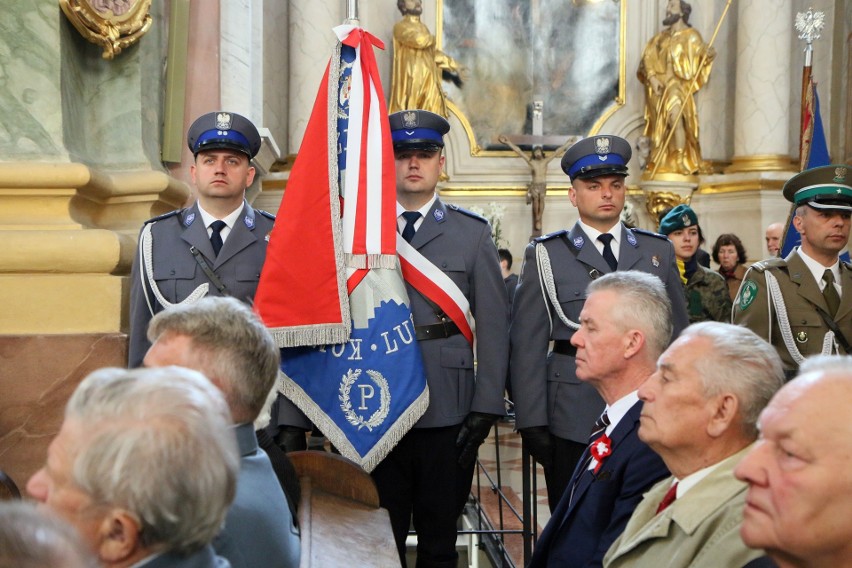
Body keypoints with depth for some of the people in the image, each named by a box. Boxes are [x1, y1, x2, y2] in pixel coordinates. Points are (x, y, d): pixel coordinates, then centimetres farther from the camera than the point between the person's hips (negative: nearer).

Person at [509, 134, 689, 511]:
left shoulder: (658, 252, 10)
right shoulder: (546, 255, 2)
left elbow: (679, 334, 12)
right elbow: (527, 345, -1)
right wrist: (531, 423, -6)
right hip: (572, 423, -2)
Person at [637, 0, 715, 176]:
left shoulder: (691, 36, 5)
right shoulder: (661, 37, 16)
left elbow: (701, 58, -3)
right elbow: (647, 58, 8)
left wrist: (709, 55, -26)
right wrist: (652, 78, -9)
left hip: (677, 85, -4)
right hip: (658, 85, 4)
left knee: (675, 118, -25)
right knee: (659, 126, 1)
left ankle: (681, 162, -25)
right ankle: (660, 164, 6)